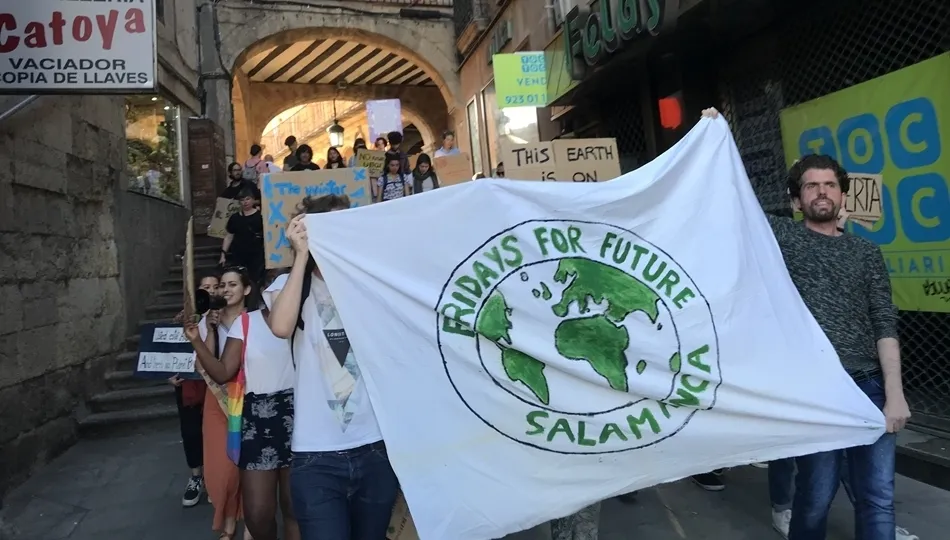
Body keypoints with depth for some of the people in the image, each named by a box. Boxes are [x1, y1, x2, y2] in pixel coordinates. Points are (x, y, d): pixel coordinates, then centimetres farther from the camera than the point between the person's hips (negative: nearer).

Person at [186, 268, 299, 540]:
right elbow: (223, 373, 1)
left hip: (294, 412, -1)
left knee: (294, 506, 6)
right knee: (257, 513, 4)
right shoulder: (243, 323, 4)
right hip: (257, 416, 1)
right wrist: (197, 342, -11)